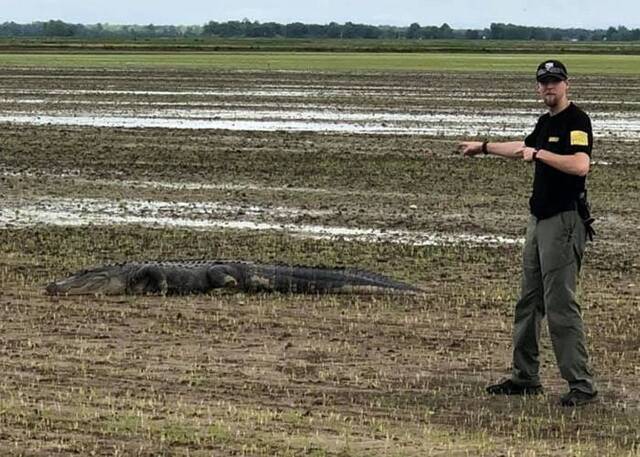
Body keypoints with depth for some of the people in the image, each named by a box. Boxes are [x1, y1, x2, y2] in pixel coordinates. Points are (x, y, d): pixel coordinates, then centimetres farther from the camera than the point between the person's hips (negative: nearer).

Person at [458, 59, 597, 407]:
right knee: (529, 301, 14)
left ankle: (582, 384, -8)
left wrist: (540, 154, -23)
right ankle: (525, 378, 23)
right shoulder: (546, 121, 16)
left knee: (560, 304, -12)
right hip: (539, 219, 10)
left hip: (564, 220, -10)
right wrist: (483, 148, 45)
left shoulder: (576, 120, -13)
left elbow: (580, 165, -28)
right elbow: (524, 148, 37)